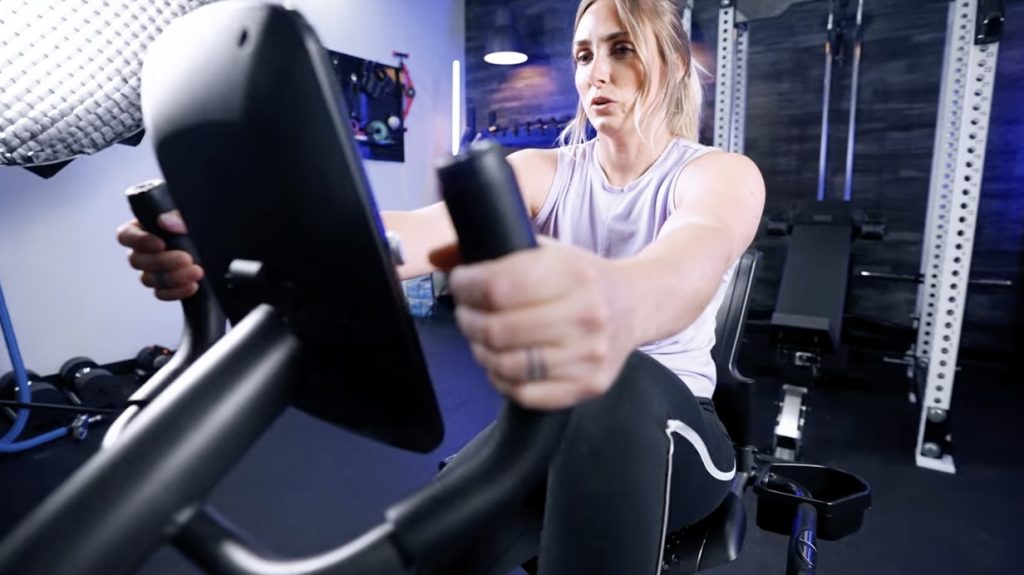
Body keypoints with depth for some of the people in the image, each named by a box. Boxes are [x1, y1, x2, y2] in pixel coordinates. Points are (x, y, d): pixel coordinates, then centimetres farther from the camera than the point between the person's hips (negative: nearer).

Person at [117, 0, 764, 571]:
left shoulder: (723, 173, -8)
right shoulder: (543, 171, 1)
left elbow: (698, 250, -35)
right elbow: (421, 232, -19)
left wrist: (620, 300, -61)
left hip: (674, 426, -1)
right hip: (554, 418, 2)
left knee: (613, 386, -38)